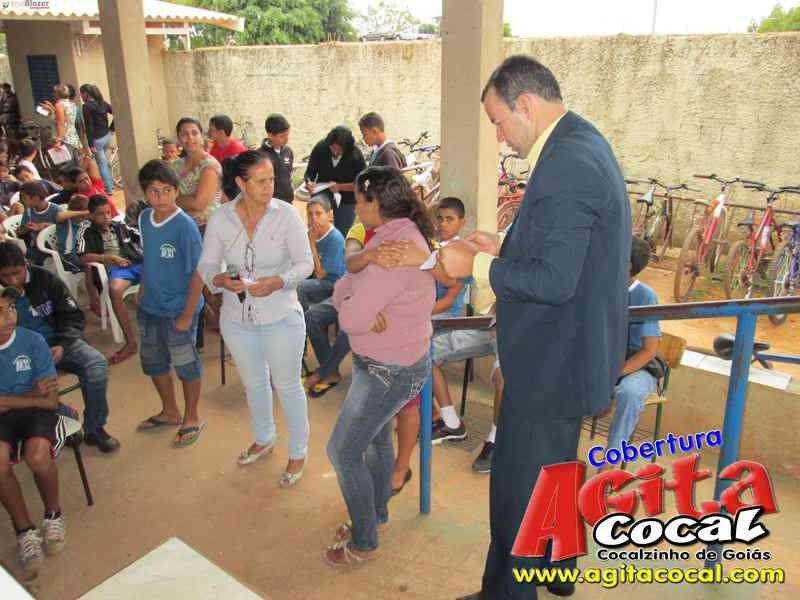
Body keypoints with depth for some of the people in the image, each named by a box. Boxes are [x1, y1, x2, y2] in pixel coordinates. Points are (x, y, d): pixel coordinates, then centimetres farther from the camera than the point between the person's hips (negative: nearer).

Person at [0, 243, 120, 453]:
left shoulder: (45, 279, -3)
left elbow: (73, 317, 1)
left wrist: (62, 346, -15)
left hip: (58, 342, 1)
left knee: (96, 364, -24)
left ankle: (94, 428, -7)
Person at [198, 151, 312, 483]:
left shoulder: (286, 215, -15)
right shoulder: (220, 219, -8)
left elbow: (305, 263, -12)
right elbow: (207, 264, -1)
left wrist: (278, 282, -30)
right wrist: (221, 279, -24)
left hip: (281, 318, -3)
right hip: (237, 319, 4)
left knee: (288, 386, 10)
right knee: (253, 383, 24)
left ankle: (298, 452, 32)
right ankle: (263, 438, 50)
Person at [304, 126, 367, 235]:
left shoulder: (355, 155, -14)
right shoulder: (320, 148, -9)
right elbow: (309, 173, -1)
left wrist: (339, 186, -20)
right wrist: (309, 183, -23)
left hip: (346, 202, -2)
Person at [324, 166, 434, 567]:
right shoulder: (391, 236, 4)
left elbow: (350, 318, -31)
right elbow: (342, 289, 1)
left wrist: (353, 308, -10)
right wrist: (362, 309, -19)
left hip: (390, 371, -10)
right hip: (379, 361, 10)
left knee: (343, 452, 1)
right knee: (376, 439, 24)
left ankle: (363, 544, 21)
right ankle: (377, 514, 46)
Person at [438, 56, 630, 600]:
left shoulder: (566, 164, -25)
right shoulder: (585, 145, 9)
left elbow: (552, 280, -29)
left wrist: (476, 265, -18)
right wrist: (503, 247, 6)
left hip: (552, 365, -11)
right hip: (576, 352, 11)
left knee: (516, 489, 7)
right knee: (555, 470, 27)